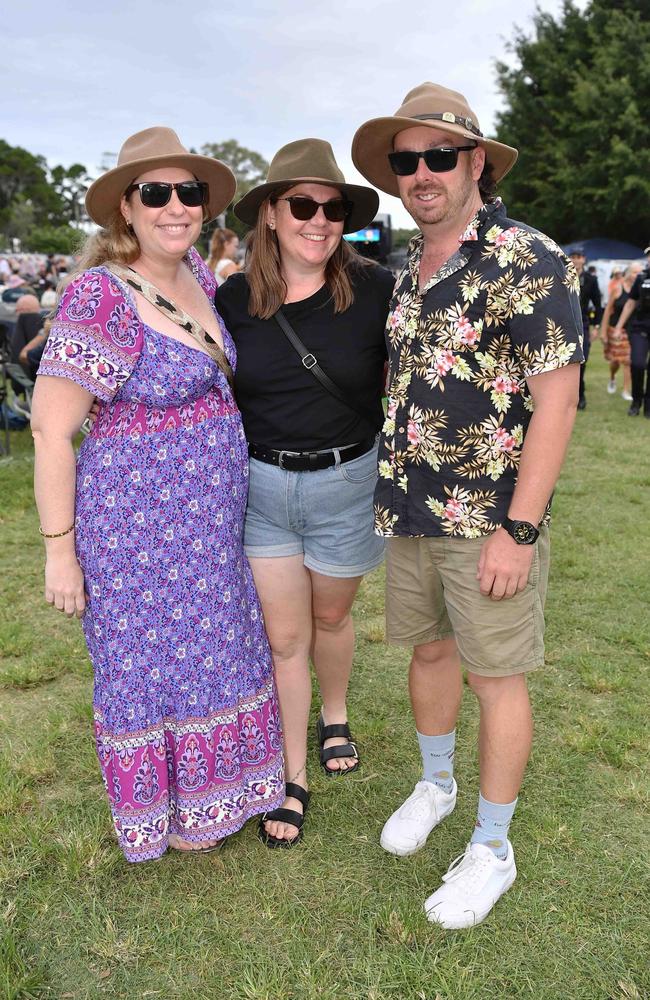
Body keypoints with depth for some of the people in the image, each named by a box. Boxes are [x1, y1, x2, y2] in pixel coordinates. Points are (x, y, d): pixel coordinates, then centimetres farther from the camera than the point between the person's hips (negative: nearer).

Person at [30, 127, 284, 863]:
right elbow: (51, 428, -19)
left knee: (207, 645, 21)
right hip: (139, 517, -8)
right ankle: (158, 807, 36)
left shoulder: (196, 274, 3)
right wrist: (60, 549, -16)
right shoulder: (101, 297, -21)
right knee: (149, 656, 10)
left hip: (209, 512, 8)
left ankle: (201, 779, 47)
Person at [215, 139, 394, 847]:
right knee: (283, 635, 7)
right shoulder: (233, 298, -3)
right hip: (260, 486, 1)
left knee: (330, 617, 18)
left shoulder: (373, 290, -8)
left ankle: (334, 716, 49)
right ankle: (293, 778, 25)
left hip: (347, 482, -1)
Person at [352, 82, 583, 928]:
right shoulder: (407, 273, 9)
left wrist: (518, 529, -20)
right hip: (410, 514, 7)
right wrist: (390, 492, 15)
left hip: (491, 520, -6)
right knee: (429, 651, 19)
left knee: (496, 678, 6)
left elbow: (556, 403, -17)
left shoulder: (529, 263, -14)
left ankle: (492, 849, 25)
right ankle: (435, 784, 43)